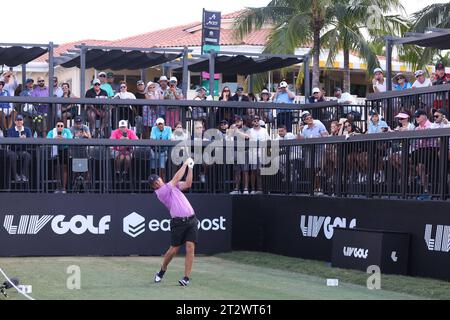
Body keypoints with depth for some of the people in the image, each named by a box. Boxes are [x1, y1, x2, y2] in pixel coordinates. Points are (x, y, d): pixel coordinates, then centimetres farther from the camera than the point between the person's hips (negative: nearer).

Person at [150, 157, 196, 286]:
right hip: (178, 222, -4)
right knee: (173, 250, 2)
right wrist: (185, 164, 2)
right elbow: (177, 178, -6)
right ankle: (162, 271, 27)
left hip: (191, 221, 4)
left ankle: (186, 277, -8)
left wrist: (190, 168, 2)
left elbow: (187, 184, 9)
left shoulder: (171, 186, 16)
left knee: (190, 248, -9)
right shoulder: (160, 192, -5)